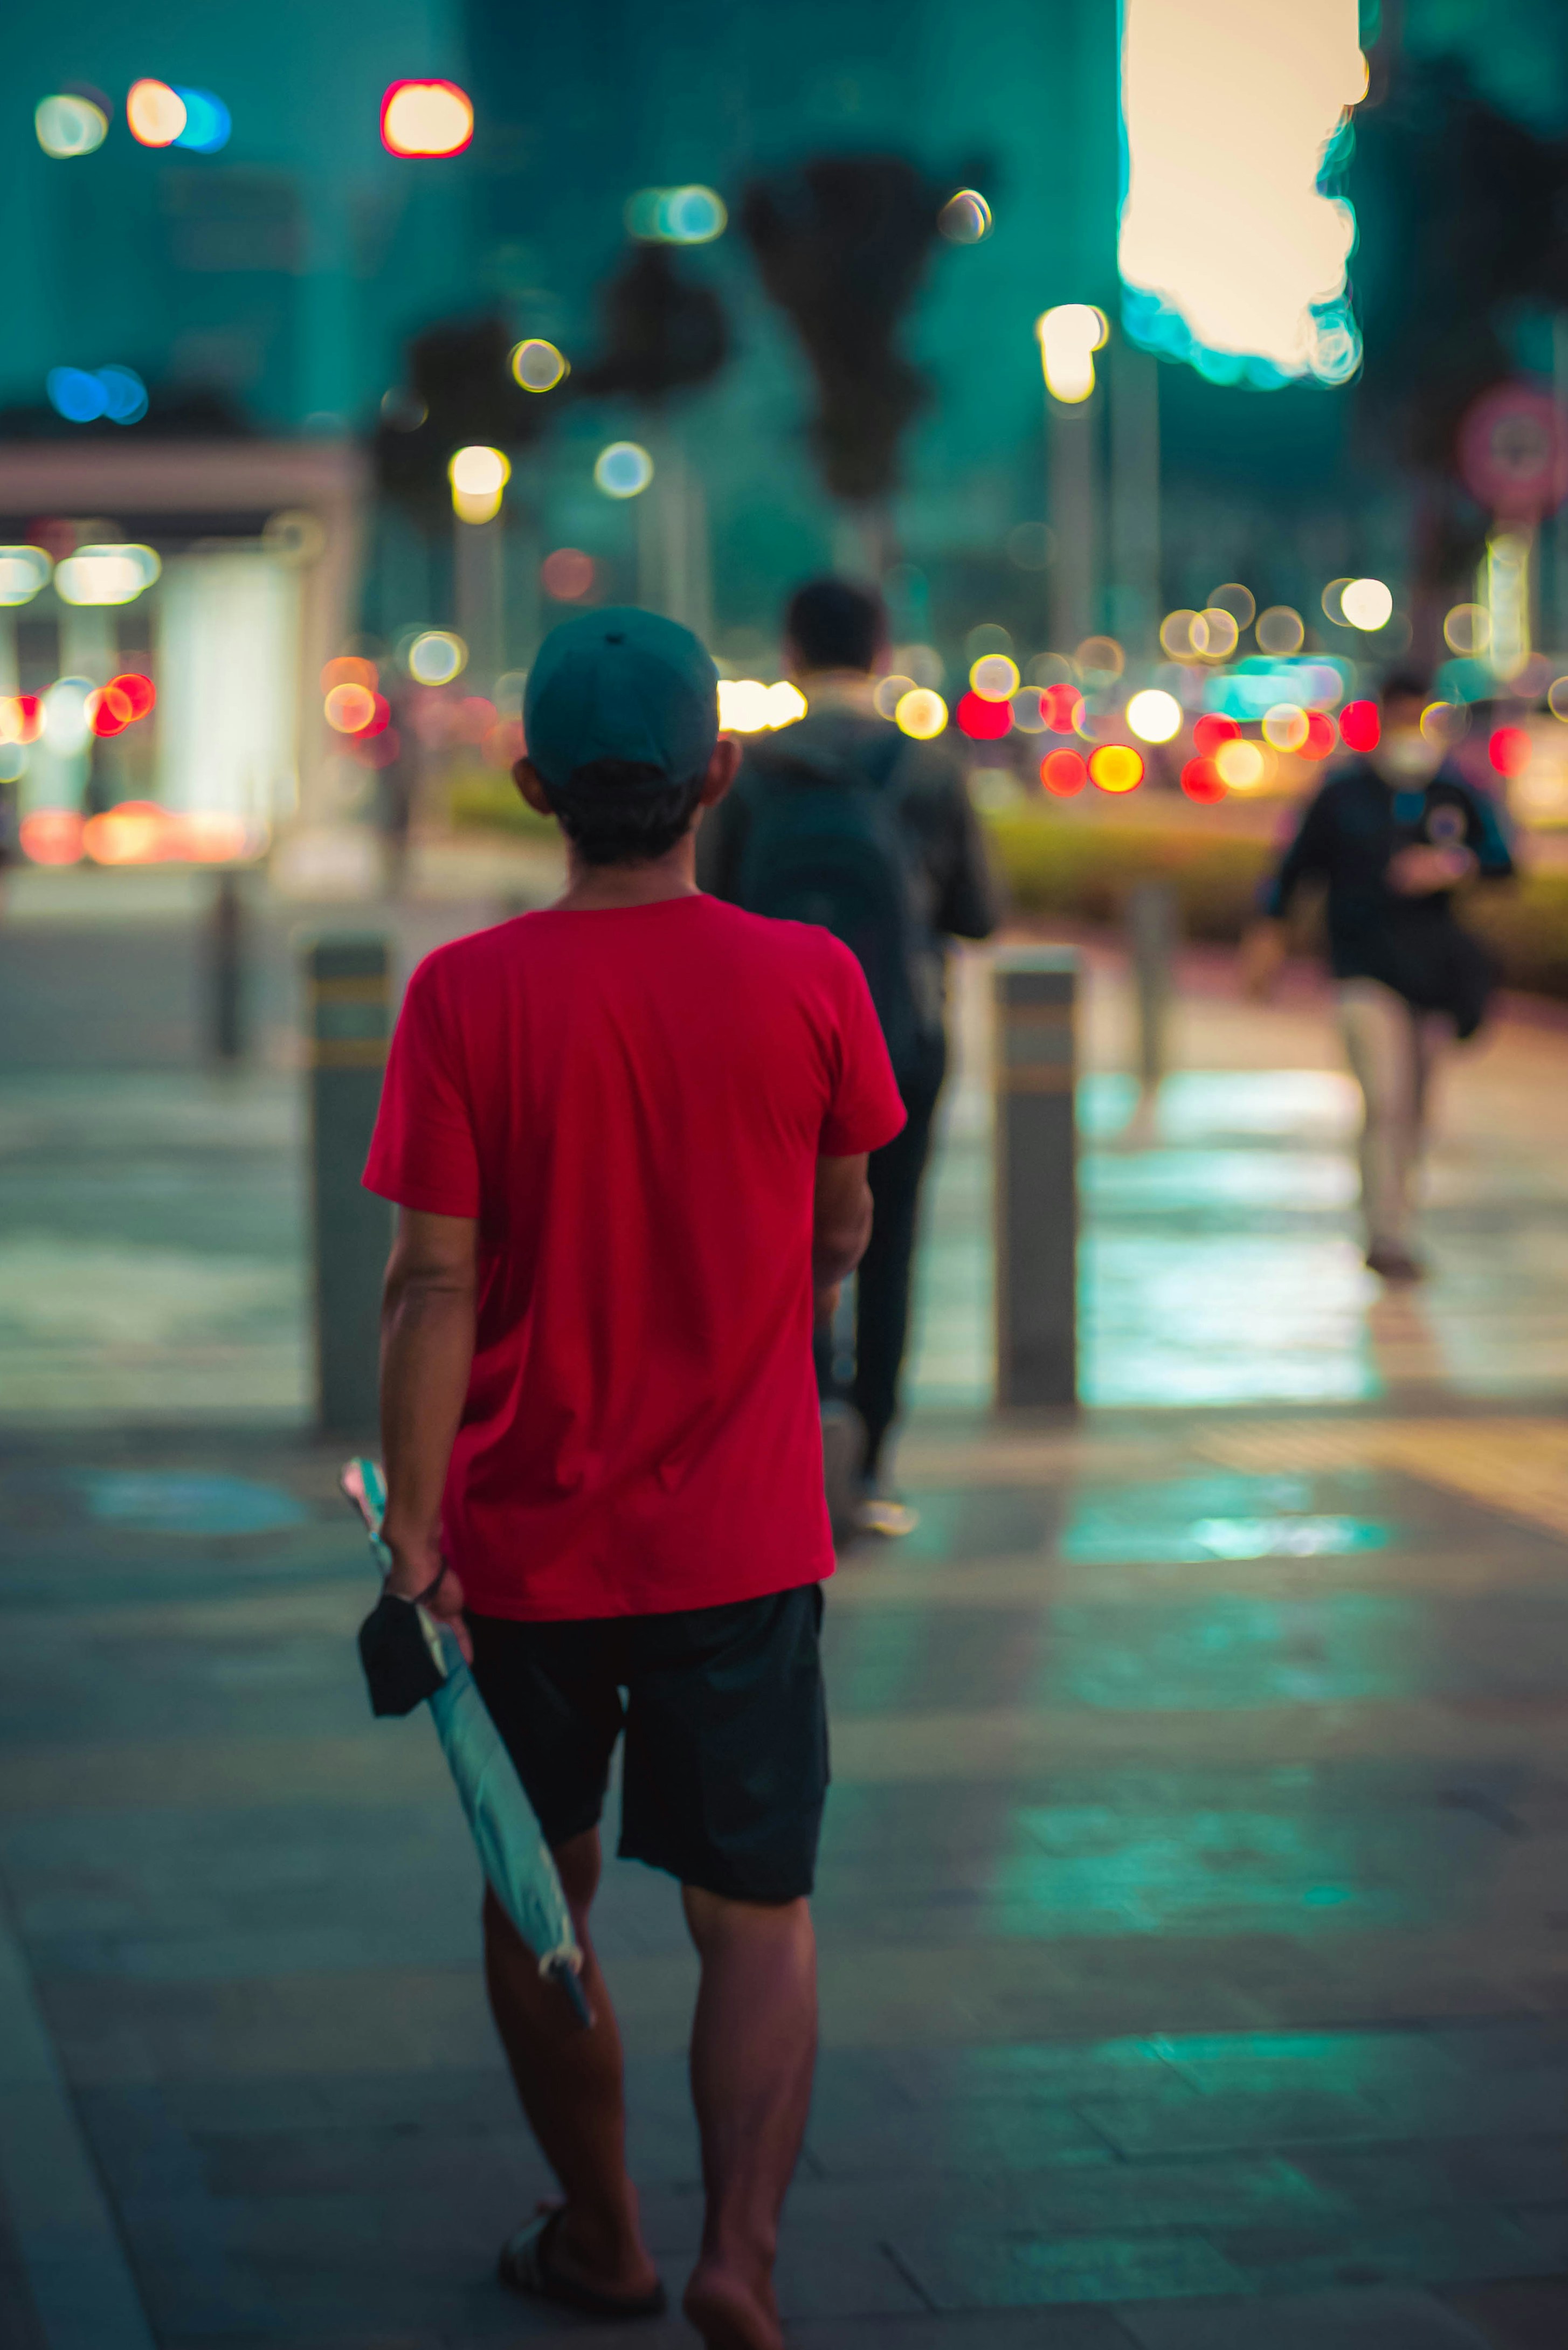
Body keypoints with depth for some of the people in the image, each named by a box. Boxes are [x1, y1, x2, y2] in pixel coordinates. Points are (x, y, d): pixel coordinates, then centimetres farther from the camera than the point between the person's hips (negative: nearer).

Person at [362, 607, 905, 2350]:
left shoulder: (465, 995, -11)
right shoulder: (808, 981, -8)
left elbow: (432, 1284, -14)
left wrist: (411, 1527, -10)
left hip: (524, 1541, 0)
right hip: (740, 1538, 0)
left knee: (539, 1893, 19)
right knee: (756, 1915, 8)